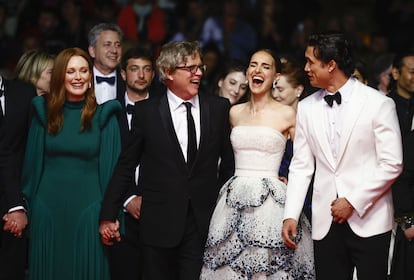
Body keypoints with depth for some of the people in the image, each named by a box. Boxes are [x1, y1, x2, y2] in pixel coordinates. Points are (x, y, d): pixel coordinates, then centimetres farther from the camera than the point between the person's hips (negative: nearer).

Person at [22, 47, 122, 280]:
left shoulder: (104, 115, -2)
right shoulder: (44, 112, 3)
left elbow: (111, 166, -3)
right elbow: (33, 162, 8)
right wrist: (23, 207, 7)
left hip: (88, 207, -2)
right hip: (48, 206, 2)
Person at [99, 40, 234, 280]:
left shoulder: (219, 108, 5)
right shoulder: (147, 112, 1)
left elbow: (229, 161, 10)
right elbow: (126, 165, 4)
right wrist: (108, 215, 2)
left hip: (204, 223, 1)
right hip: (160, 223, -1)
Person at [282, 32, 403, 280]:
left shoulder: (379, 104, -6)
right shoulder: (307, 108, 7)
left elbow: (391, 164, -8)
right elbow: (301, 166, 9)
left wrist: (353, 202, -12)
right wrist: (290, 215, 1)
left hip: (369, 219, -3)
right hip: (325, 221, 3)